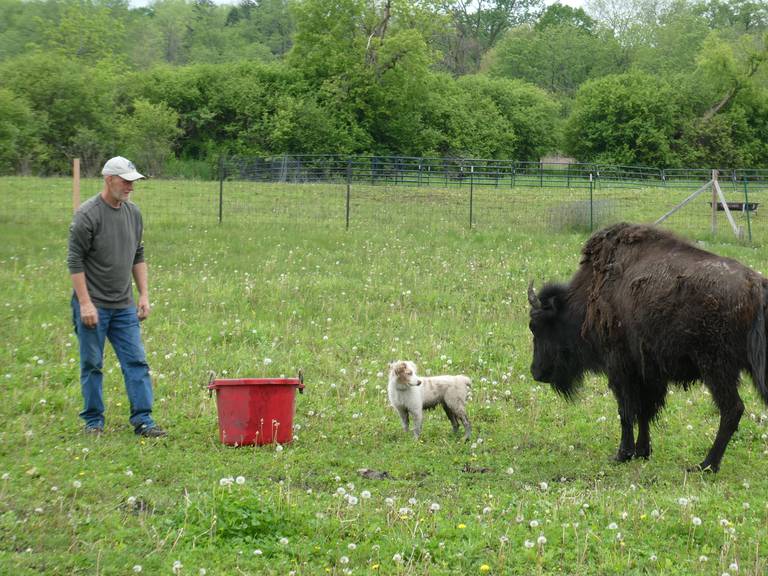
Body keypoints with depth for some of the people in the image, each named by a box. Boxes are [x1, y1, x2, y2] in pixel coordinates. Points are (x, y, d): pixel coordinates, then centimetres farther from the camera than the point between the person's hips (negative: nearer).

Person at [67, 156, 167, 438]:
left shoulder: (133, 213, 8)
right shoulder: (87, 214, -13)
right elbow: (75, 261, -13)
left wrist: (144, 294, 10)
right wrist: (85, 303, -16)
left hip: (124, 306, 6)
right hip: (93, 305, -6)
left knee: (136, 362, -1)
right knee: (92, 365, 3)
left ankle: (143, 420, 1)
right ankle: (93, 421, 13)